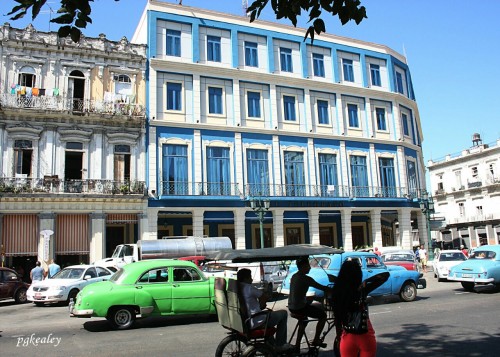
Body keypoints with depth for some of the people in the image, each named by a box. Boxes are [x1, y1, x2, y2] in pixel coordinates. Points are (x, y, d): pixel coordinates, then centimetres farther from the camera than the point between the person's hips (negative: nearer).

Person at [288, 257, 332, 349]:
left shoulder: (294, 276, 8)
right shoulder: (306, 278, -18)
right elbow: (322, 288, -16)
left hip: (291, 307, 9)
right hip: (300, 308, -9)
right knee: (323, 315, 7)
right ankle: (316, 340, 16)